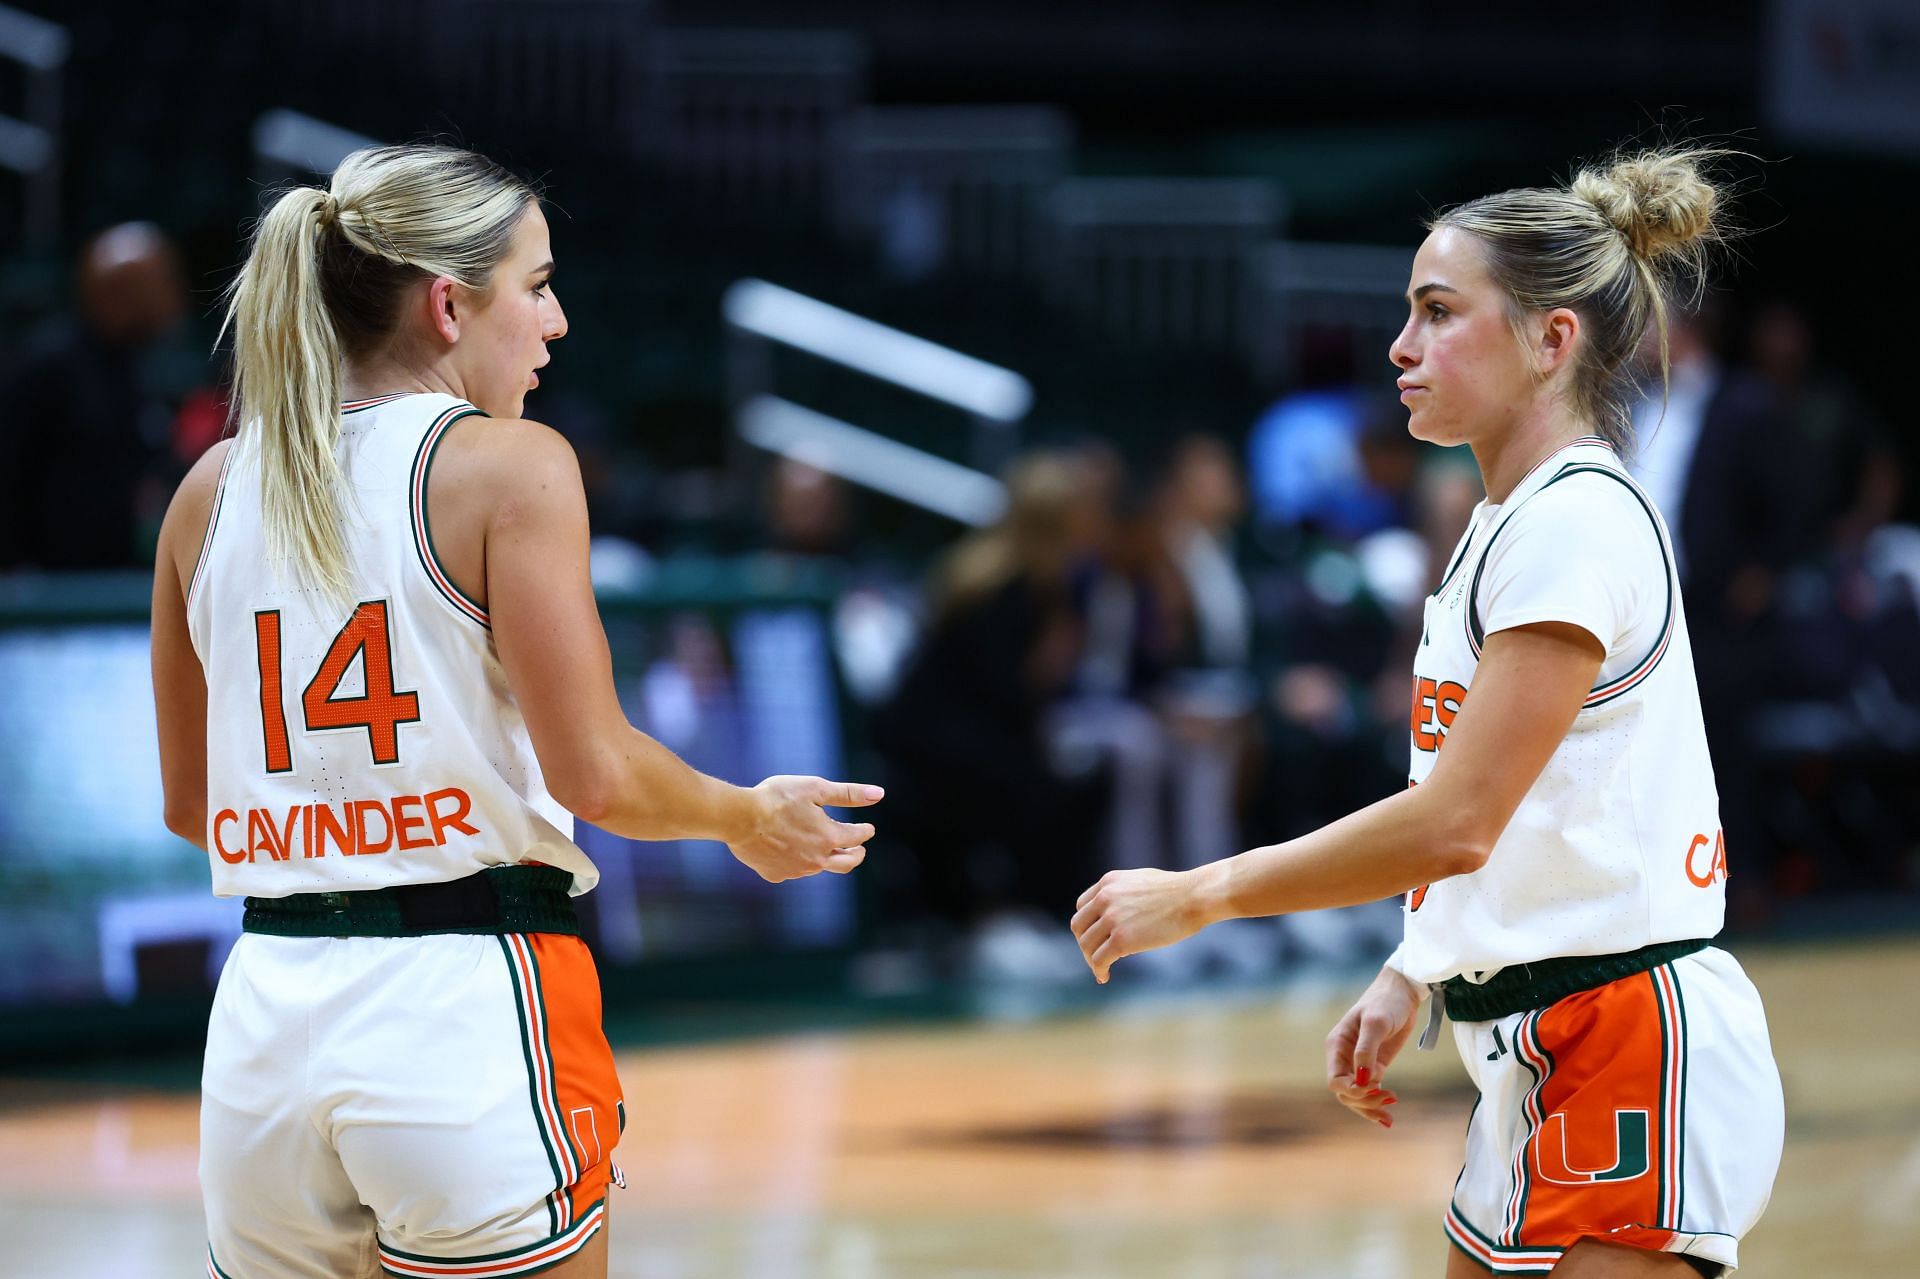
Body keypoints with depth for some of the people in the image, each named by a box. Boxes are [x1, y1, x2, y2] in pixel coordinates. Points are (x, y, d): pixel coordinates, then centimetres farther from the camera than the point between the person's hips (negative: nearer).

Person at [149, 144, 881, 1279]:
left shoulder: (215, 490, 10)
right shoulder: (510, 465, -6)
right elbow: (595, 774, -10)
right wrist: (747, 820, 9)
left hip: (267, 1015, 5)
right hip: (467, 1003, -5)